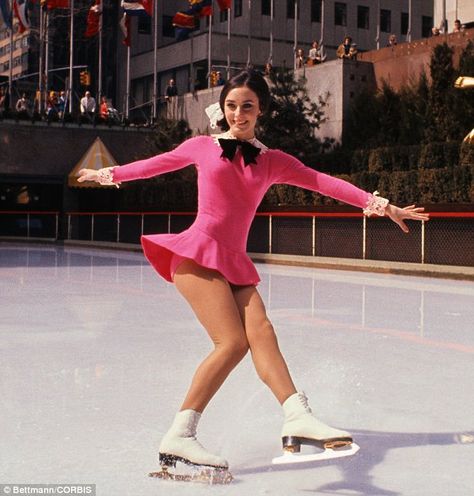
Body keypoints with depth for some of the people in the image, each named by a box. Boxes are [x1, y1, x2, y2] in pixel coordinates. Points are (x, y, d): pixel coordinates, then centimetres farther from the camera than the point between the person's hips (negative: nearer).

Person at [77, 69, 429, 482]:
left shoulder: (274, 162, 13)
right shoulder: (202, 147, 9)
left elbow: (323, 182, 7)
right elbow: (156, 164, 23)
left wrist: (379, 204, 0)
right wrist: (108, 174, 35)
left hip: (235, 262, 4)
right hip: (197, 251, -4)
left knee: (260, 331, -20)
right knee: (233, 342, -18)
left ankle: (298, 416, -36)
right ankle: (180, 436, -15)